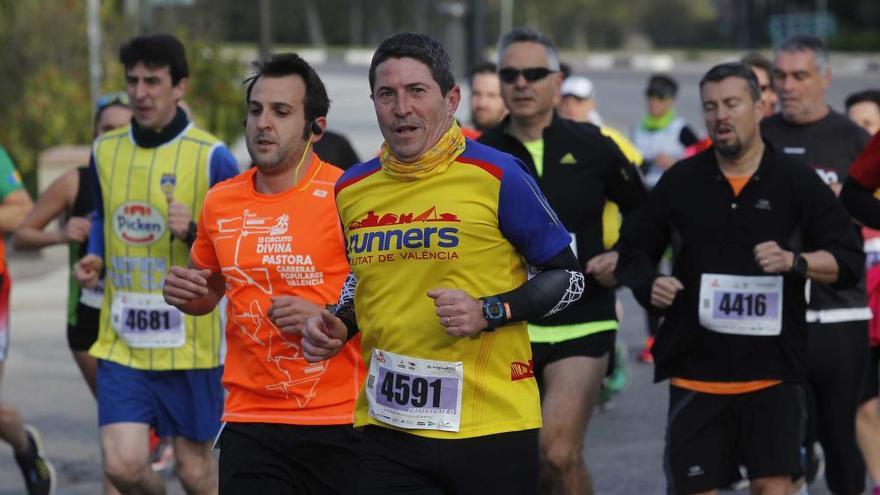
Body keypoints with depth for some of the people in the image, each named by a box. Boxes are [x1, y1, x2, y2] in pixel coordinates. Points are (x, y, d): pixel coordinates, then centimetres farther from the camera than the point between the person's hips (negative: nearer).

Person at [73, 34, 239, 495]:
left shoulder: (211, 157, -8)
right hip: (122, 340, 3)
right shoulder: (104, 150, 7)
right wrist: (94, 258, 4)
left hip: (189, 339, -3)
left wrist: (194, 234, -23)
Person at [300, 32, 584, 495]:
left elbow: (568, 277, -1)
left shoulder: (496, 175, -8)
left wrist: (489, 313, -15)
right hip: (388, 428, 4)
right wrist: (338, 325, 6)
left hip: (492, 425, -4)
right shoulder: (352, 188, 7)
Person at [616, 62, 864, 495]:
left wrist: (794, 261, -17)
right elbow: (633, 250, 15)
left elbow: (848, 260, 0)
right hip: (695, 368, 2)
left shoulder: (797, 181, 1)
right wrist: (648, 286, -6)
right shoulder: (680, 182, 6)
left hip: (772, 371, -1)